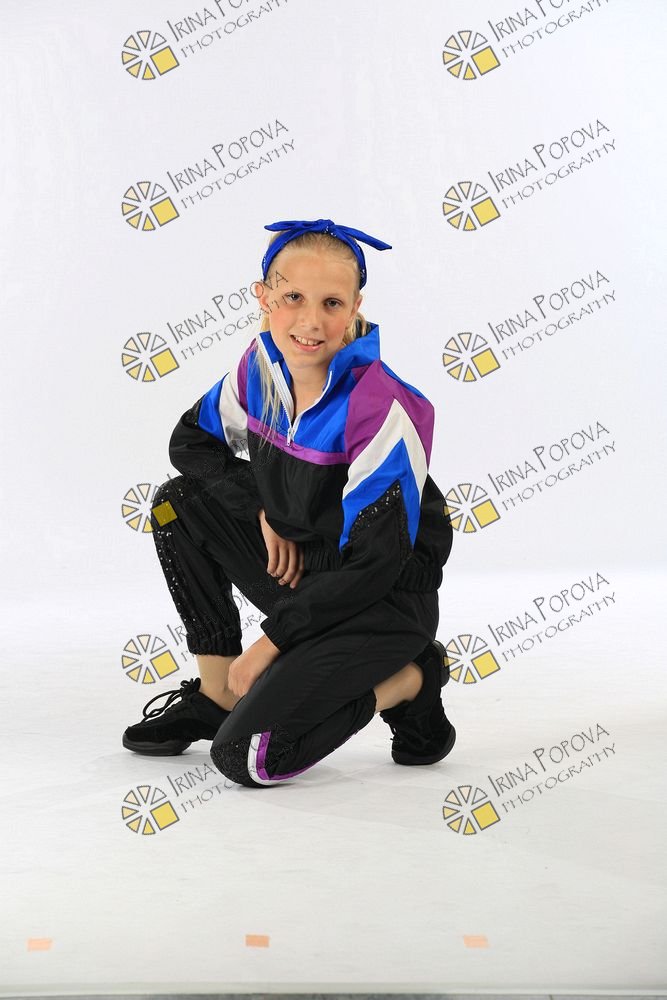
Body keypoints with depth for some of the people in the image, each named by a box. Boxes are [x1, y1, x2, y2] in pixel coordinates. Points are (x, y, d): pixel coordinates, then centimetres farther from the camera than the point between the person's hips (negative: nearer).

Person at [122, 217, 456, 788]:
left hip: (386, 598, -7)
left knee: (247, 756, -18)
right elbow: (193, 441, 11)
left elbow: (374, 565, -24)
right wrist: (263, 513, -6)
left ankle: (409, 681, 2)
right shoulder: (260, 364, -5)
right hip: (302, 565, 7)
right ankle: (217, 694, 6)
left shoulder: (382, 409, -26)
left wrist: (270, 642, -18)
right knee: (180, 504, -2)